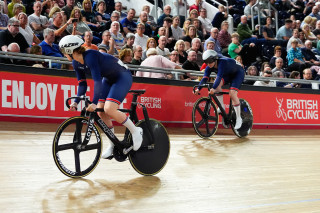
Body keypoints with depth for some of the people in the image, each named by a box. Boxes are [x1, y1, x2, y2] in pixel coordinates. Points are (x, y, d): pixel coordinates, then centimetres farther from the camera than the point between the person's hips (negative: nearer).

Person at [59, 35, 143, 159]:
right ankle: (113, 145, 11)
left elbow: (97, 80, -37)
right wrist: (76, 102, -8)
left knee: (109, 109, -24)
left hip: (123, 77, -9)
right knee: (100, 112, -3)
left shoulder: (90, 56, -30)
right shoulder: (76, 63, -3)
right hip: (108, 79, 9)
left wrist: (94, 103, -40)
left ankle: (136, 131, -5)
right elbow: (82, 84, 4)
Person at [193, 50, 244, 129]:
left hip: (238, 73, -6)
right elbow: (205, 78, -26)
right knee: (217, 84, -24)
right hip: (227, 74, 6)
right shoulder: (209, 67, -18)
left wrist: (213, 88, -63)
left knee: (232, 94, -23)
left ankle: (238, 118, -11)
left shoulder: (222, 62, -38)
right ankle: (221, 107, -11)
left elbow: (219, 76, -50)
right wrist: (198, 89, -42)